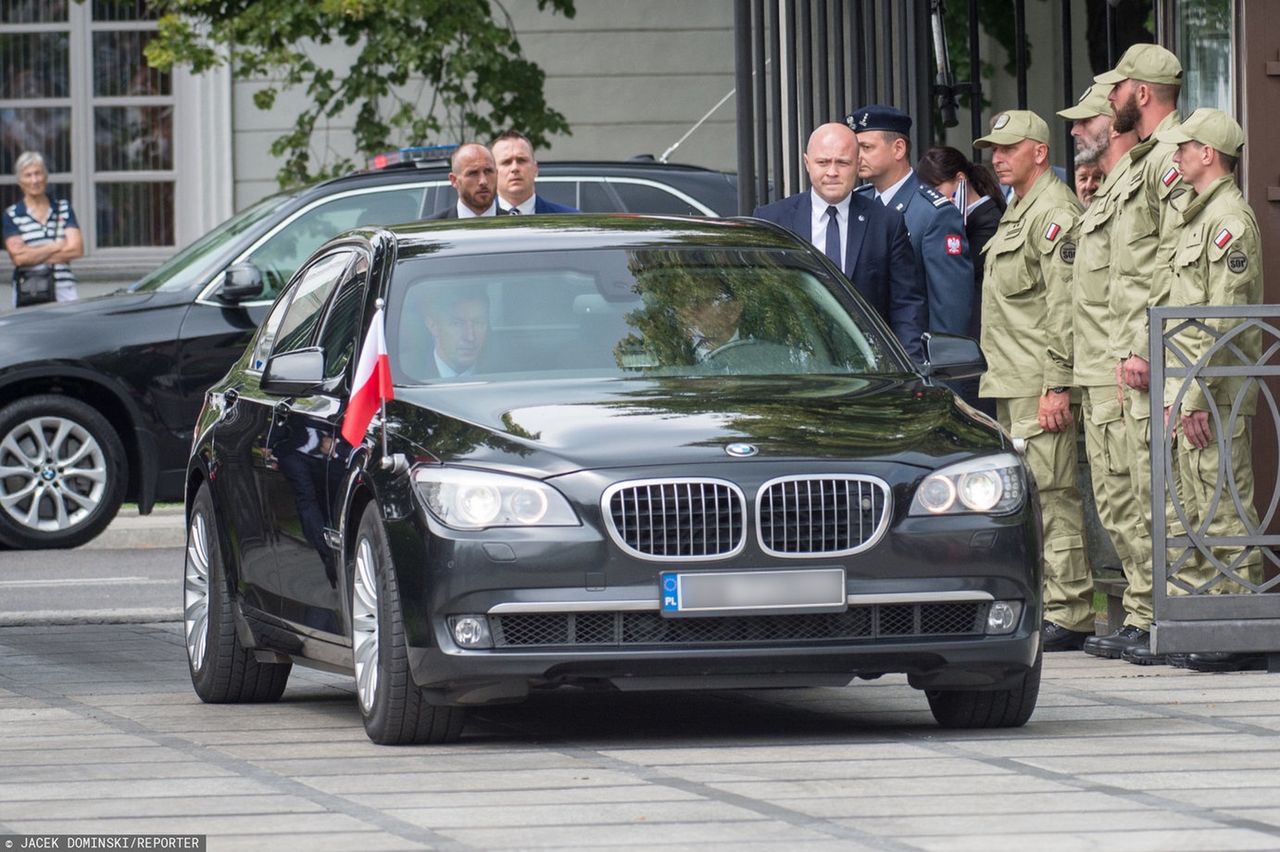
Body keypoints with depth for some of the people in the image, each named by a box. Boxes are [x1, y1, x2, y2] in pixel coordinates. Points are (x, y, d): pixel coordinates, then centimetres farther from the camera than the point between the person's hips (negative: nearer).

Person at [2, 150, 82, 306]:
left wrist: (34, 256, -4)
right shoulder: (12, 215, 4)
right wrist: (55, 247, -2)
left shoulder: (63, 208, 11)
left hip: (63, 289, 2)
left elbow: (76, 249, 1)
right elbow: (18, 257, -7)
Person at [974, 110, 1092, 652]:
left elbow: (1064, 307, -17)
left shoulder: (1055, 213, -11)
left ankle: (1068, 614, -10)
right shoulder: (1016, 212, 21)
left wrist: (1056, 387, -21)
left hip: (1040, 383, -10)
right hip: (1009, 383, 10)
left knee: (1049, 491, -10)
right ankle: (1036, 605, 14)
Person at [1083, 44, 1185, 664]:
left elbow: (1176, 269, -19)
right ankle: (1140, 621, 16)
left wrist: (1147, 351, -20)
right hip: (1137, 355, 11)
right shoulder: (1143, 160, 19)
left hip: (1157, 355, -11)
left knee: (1164, 495, -9)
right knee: (1144, 496, 12)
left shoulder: (1173, 158, -13)